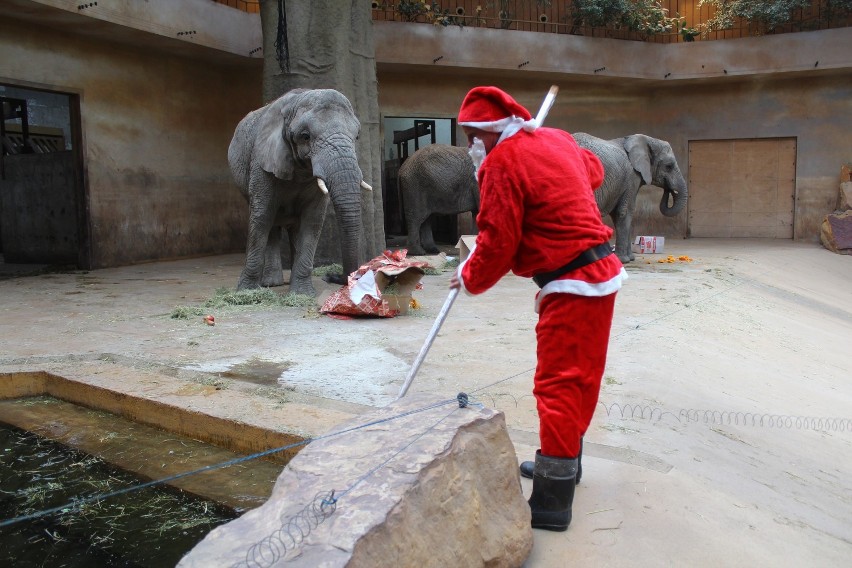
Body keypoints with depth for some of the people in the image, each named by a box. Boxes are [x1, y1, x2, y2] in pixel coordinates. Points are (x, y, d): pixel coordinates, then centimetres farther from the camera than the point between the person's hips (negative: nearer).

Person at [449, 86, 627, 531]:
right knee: (581, 374, 19)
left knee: (559, 384, -5)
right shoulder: (557, 138, 11)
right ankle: (563, 460, 36)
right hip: (601, 272, 10)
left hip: (571, 285, -10)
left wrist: (470, 279, 1)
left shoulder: (503, 161, -15)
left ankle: (551, 502, 2)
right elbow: (594, 171, 30)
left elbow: (497, 243, -15)